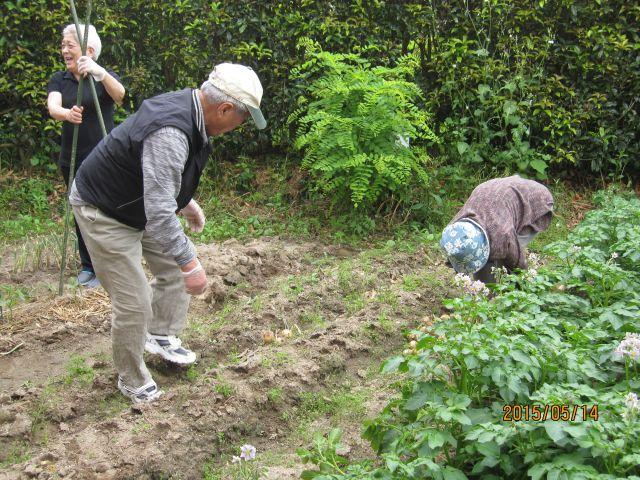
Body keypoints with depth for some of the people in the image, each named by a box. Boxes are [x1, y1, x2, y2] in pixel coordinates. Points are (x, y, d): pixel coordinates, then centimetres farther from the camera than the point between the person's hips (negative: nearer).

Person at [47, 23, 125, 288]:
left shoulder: (104, 77, -5)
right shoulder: (59, 80, 4)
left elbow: (119, 94, -29)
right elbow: (53, 108, -16)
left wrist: (99, 72, -49)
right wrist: (67, 114, -40)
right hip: (71, 160, 4)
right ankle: (87, 265, 27)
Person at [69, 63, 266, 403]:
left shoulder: (187, 105, -6)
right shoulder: (170, 133, -37)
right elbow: (159, 214, -37)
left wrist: (186, 202, 19)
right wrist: (190, 265, -31)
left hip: (138, 203, 9)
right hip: (103, 212, -9)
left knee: (175, 266, 15)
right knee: (133, 304, -3)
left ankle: (161, 336, 33)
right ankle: (132, 381, 18)